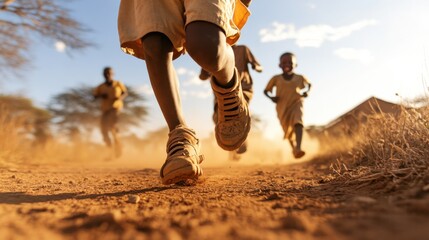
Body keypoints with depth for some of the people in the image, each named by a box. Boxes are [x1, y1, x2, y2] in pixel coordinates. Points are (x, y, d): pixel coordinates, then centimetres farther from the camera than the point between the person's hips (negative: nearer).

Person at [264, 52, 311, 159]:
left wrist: (306, 91, 0)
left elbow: (309, 84, 21)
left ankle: (298, 149, -42)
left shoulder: (300, 78, 1)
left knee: (298, 122, -30)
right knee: (288, 129, 11)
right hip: (282, 107, 1)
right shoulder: (276, 79, -2)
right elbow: (266, 90, 6)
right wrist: (271, 96, -15)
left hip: (296, 104, -1)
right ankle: (293, 148, 39)